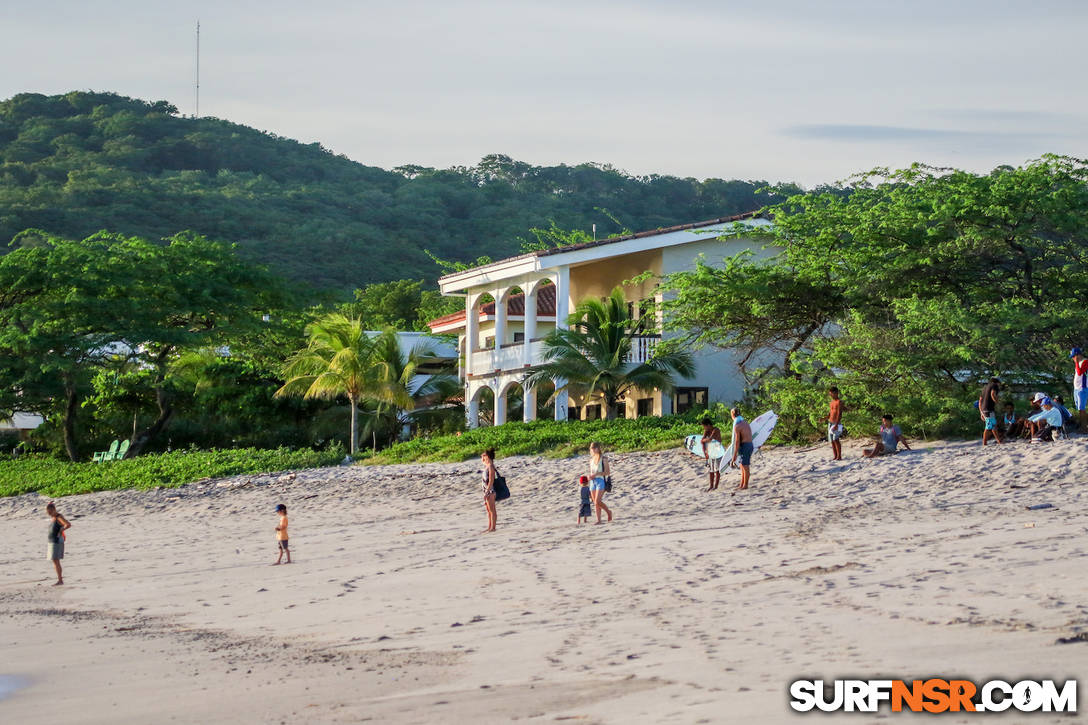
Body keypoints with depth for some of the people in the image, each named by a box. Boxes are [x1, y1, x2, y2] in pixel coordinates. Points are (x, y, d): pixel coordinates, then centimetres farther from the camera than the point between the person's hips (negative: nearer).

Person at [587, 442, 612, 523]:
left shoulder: (603, 458, -3)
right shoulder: (591, 459, 16)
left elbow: (608, 472, -8)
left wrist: (596, 474, -17)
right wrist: (590, 476, 1)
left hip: (600, 480, -6)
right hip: (592, 481, 6)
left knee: (597, 502, -15)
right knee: (595, 503, 3)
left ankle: (608, 511, 8)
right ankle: (598, 520, 7)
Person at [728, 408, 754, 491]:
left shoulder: (737, 426, -17)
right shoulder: (745, 422, 11)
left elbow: (737, 442, -18)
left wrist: (734, 455, -14)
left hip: (744, 446, -9)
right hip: (750, 445, 9)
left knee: (745, 467, 0)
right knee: (742, 466, 16)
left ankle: (745, 486, 7)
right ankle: (742, 485, 21)